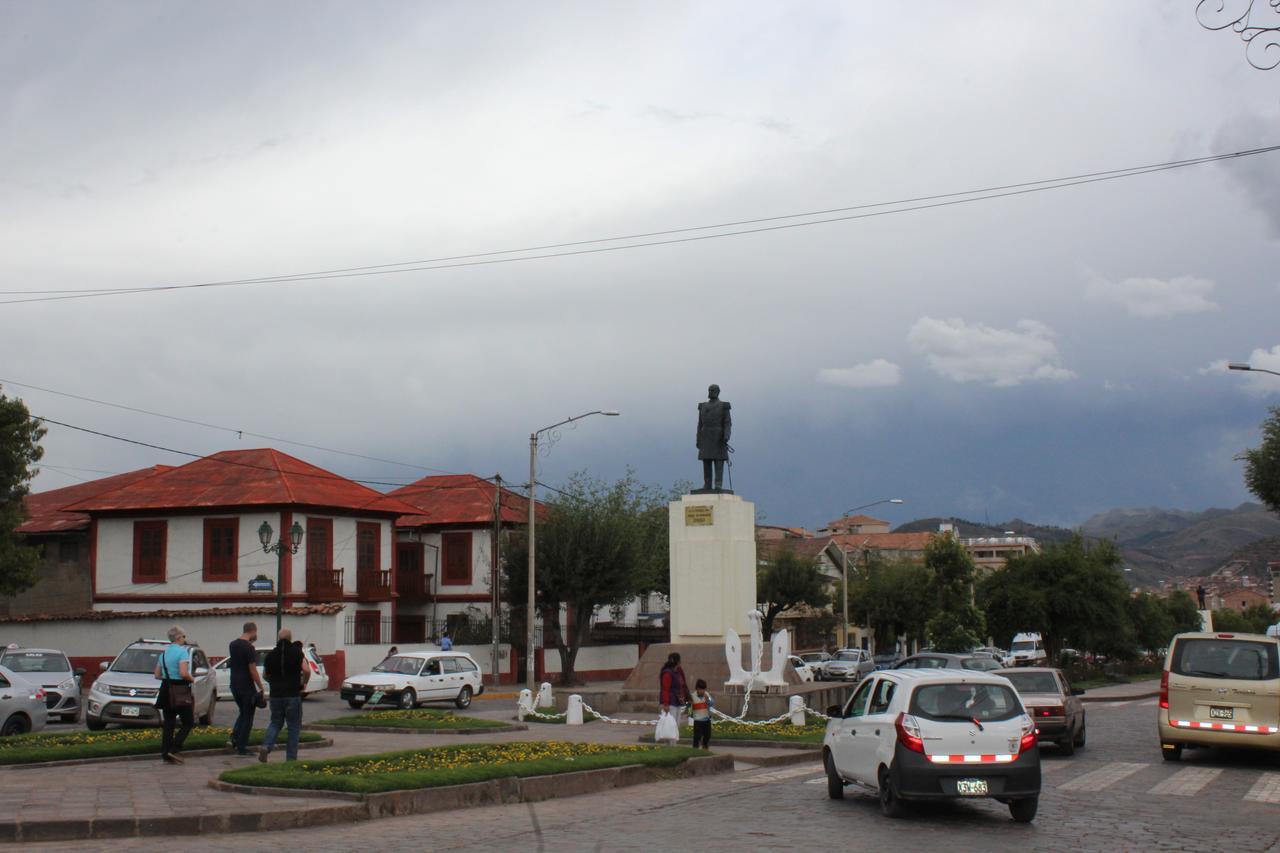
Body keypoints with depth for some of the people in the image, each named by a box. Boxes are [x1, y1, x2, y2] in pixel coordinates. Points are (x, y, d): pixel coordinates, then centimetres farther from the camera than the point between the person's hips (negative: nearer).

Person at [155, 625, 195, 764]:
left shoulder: (164, 653, 12)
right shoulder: (183, 651, -12)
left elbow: (157, 675, 15)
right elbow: (183, 673, -22)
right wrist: (192, 679, -4)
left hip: (166, 690, 7)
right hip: (180, 691, -7)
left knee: (168, 724, 10)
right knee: (188, 723, 2)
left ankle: (166, 754, 7)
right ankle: (173, 750, -10)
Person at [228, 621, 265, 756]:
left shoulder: (232, 645, 8)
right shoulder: (249, 648, -17)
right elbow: (253, 671, -19)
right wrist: (261, 688, -11)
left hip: (234, 686, 8)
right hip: (247, 687, -8)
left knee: (243, 713, 23)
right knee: (248, 717, 1)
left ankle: (234, 737, 7)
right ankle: (241, 747, 2)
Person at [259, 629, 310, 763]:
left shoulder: (270, 655, 6)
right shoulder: (296, 652, -5)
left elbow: (266, 676, 15)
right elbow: (306, 670, -16)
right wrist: (304, 683, 2)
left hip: (276, 695, 3)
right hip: (293, 695, -3)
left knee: (275, 723, 18)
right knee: (294, 726, 6)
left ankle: (266, 746, -7)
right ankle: (291, 758, 4)